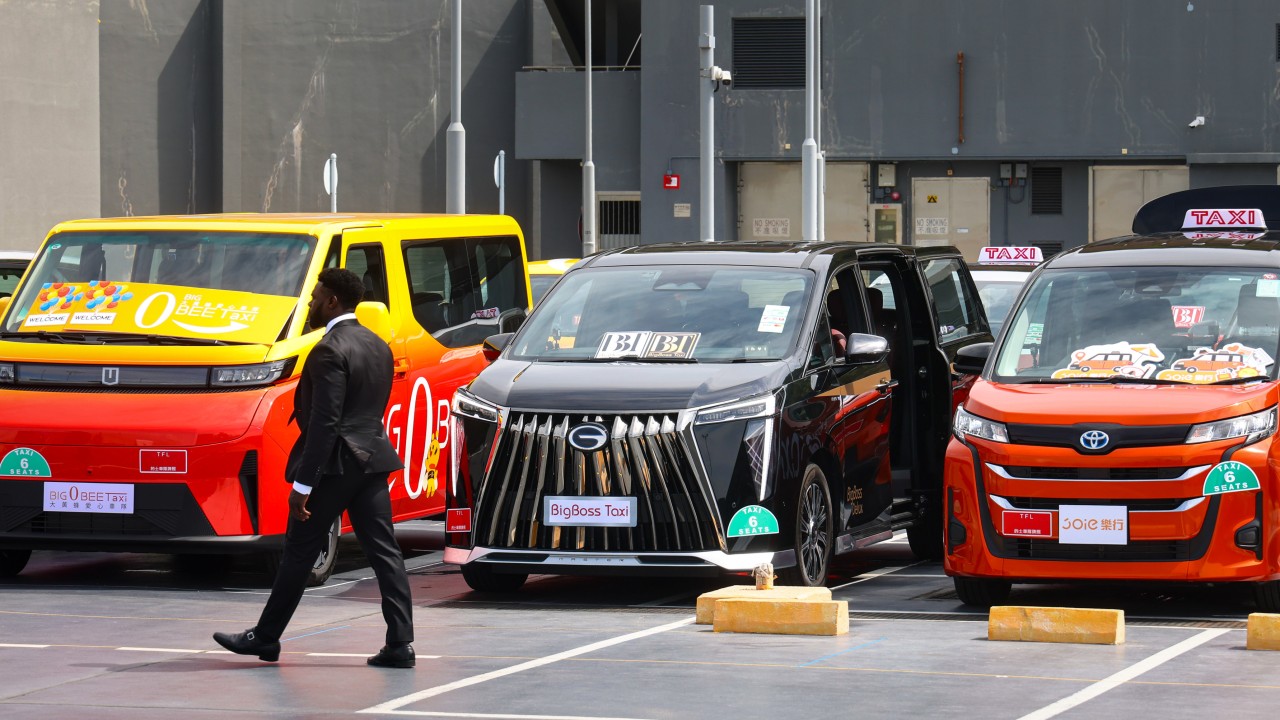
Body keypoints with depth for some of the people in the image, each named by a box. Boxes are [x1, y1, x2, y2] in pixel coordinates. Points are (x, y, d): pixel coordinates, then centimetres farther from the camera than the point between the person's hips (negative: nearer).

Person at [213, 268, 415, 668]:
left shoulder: (330, 352, -16)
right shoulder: (378, 347, 12)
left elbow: (324, 422, -20)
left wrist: (302, 484, -18)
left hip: (334, 465, -8)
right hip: (372, 461, 8)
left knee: (299, 553, 3)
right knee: (384, 552, 4)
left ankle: (266, 637, 13)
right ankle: (400, 643, -1)